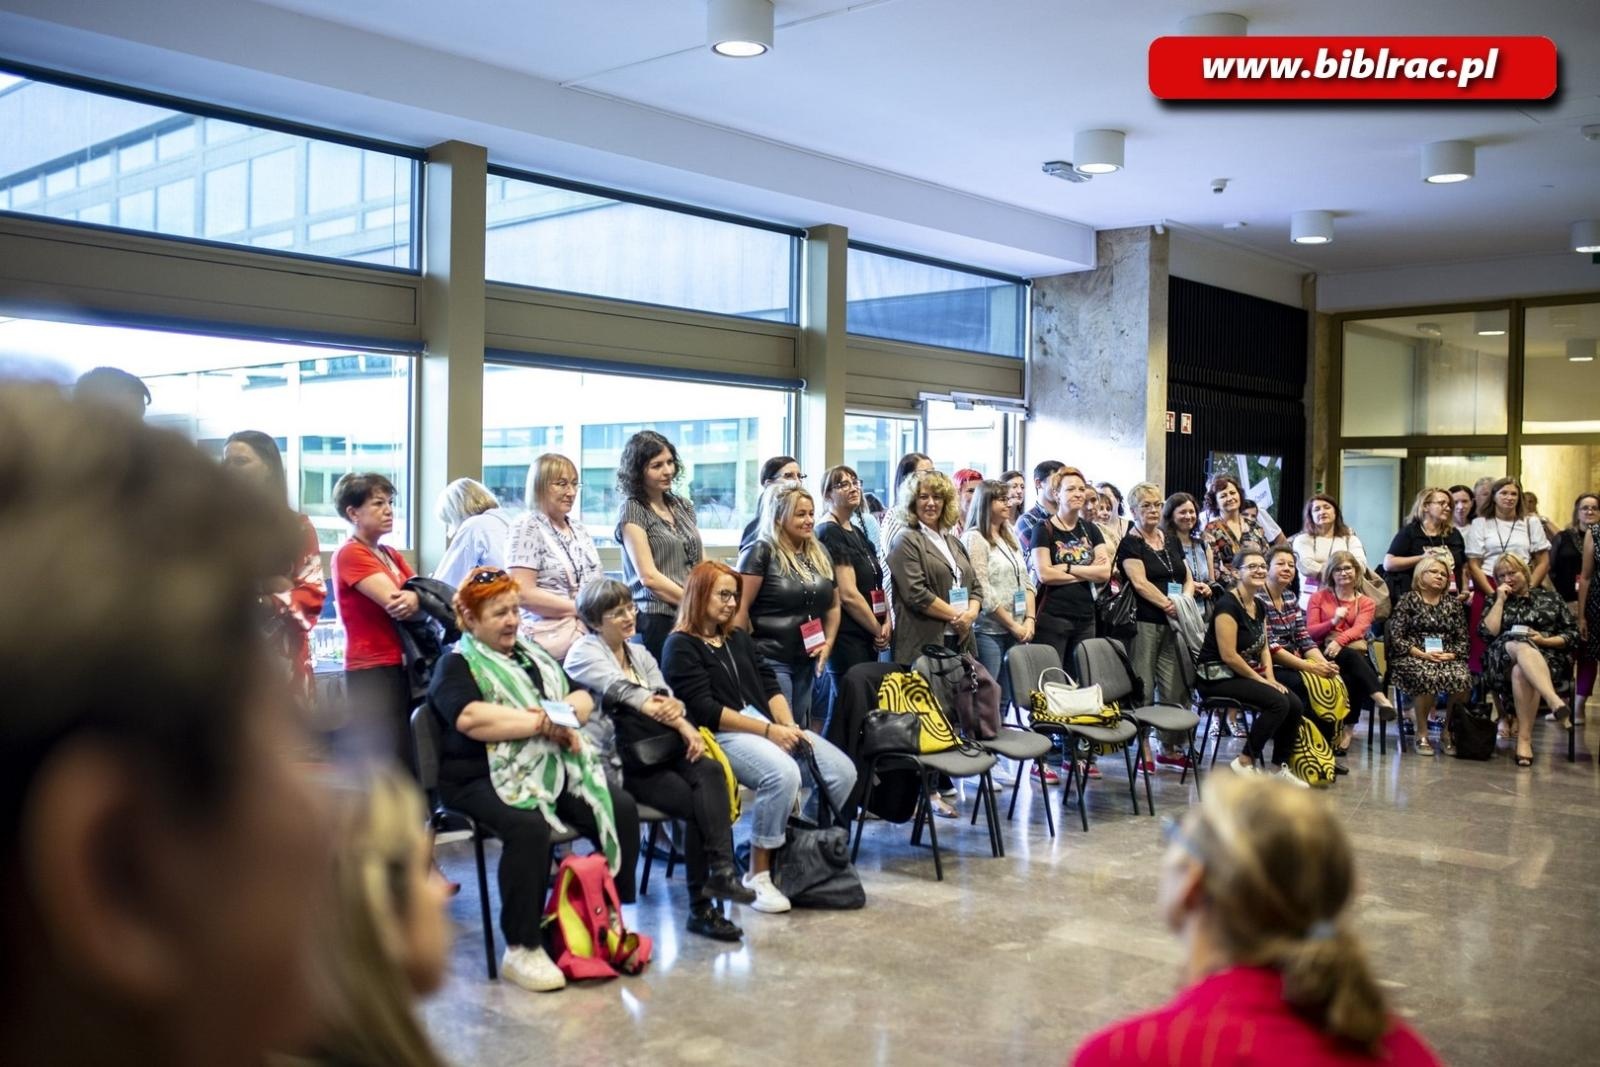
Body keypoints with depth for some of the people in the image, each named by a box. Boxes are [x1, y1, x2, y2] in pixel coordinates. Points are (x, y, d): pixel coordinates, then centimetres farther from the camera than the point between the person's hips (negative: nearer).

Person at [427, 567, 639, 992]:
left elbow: (583, 700, 16)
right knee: (529, 826, -34)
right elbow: (472, 719, -19)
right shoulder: (456, 665, 0)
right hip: (484, 778, -6)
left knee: (620, 808, -13)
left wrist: (564, 712, -9)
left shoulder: (533, 655, 21)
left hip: (553, 768, 7)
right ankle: (521, 949, -23)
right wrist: (545, 722, -15)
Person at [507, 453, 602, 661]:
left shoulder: (579, 529, 18)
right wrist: (579, 608, -12)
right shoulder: (528, 528, -3)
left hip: (591, 630, 7)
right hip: (553, 635, -7)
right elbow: (523, 593, -12)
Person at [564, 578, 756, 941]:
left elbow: (666, 698, 10)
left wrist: (678, 714, -16)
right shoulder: (584, 653, -1)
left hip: (659, 751, 6)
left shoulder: (639, 653, 21)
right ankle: (701, 907, -17)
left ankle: (720, 872, -34)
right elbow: (622, 690, -16)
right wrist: (680, 720, -25)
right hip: (620, 762, -6)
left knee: (710, 771, -27)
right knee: (698, 804, -24)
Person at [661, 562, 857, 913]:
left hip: (768, 724, 8)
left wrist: (789, 725, -5)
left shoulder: (738, 638, 22)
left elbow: (769, 686, 15)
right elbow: (705, 710, -12)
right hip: (722, 735, -7)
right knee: (783, 773, -35)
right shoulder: (681, 646, -2)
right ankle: (758, 875, -21)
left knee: (843, 771, -11)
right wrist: (769, 731, -16)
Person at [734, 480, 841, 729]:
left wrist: (828, 643, 6)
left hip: (807, 662, 7)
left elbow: (833, 605, 20)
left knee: (800, 731, 13)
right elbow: (740, 608, -11)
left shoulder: (820, 554, 12)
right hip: (770, 660, -7)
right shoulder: (760, 553, -8)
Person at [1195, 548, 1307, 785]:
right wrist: (1261, 680, -13)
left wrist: (1271, 678, 0)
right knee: (1278, 702, -24)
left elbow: (1263, 647, 17)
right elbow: (1229, 655, -20)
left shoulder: (1260, 606, 11)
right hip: (1218, 677, -8)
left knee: (1296, 705, -10)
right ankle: (1245, 761, -10)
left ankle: (1282, 768, 4)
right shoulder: (1228, 604, -16)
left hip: (1246, 675, 9)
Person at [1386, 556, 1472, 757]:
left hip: (1448, 657, 3)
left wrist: (1451, 655, -7)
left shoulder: (1454, 603, 18)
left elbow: (1463, 639, 14)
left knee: (1462, 679, -30)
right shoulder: (1408, 600, 7)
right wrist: (1422, 654, -14)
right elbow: (1395, 638, -2)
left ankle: (1447, 731, -10)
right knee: (1427, 677, -37)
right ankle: (1422, 733, -19)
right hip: (1413, 657, -3)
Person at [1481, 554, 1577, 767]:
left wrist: (1544, 641, -5)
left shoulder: (1549, 597, 19)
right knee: (1522, 647, -38)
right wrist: (1500, 600, 5)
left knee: (1521, 672, -39)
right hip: (1503, 659, 0)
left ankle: (1525, 738, -42)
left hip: (1546, 659, 0)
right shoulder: (1495, 602, 22)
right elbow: (1489, 633, 4)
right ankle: (1555, 701, -59)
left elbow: (1572, 634, 13)